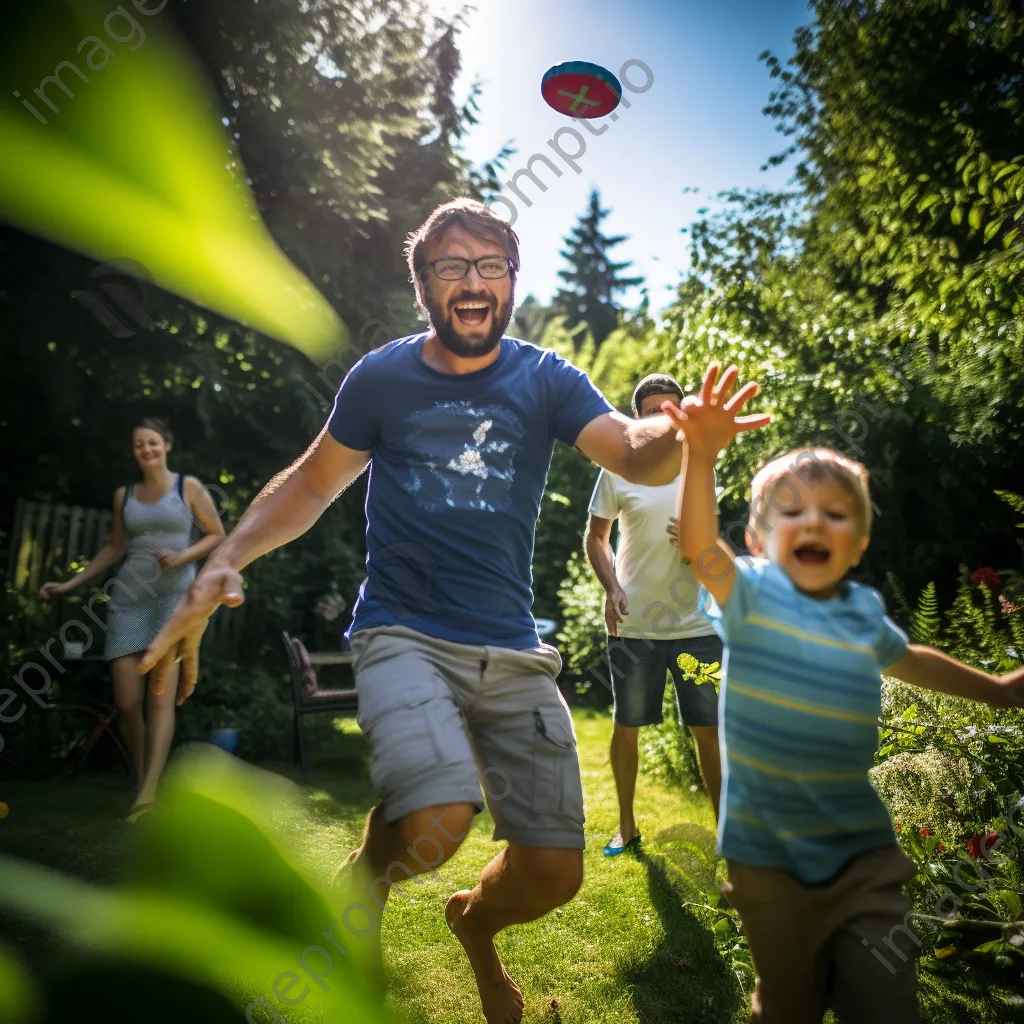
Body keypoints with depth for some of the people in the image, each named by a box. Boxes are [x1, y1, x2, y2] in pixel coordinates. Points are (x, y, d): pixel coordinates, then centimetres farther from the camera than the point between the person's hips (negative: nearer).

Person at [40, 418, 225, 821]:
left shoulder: (188, 487, 5)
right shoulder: (124, 495, 15)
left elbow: (217, 535, 6)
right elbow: (115, 548, 22)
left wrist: (183, 556, -10)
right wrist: (71, 583, 18)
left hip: (175, 594, -4)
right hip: (128, 596, 4)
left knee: (160, 694, -15)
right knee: (126, 701, -3)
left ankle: (147, 794, -20)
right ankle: (141, 785, 12)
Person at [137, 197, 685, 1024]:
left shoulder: (546, 380, 1)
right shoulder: (382, 377, 0)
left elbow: (634, 456, -12)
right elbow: (314, 481, 8)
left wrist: (677, 436, -36)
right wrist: (224, 563, -5)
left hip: (511, 647, 3)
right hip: (405, 634, -2)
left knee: (554, 875, 4)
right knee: (438, 822, -29)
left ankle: (474, 922, 42)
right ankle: (361, 895, 10)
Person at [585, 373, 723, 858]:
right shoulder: (617, 469, 2)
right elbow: (595, 537, 8)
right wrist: (612, 589, -7)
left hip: (695, 622, 1)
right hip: (633, 625, -1)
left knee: (708, 728, 5)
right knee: (627, 726, 9)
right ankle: (626, 827, 26)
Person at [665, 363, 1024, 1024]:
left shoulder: (865, 613, 2)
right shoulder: (751, 595, -11)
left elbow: (910, 661, 24)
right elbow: (698, 545, -33)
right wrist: (703, 456, -49)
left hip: (863, 853, 3)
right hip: (769, 858, -2)